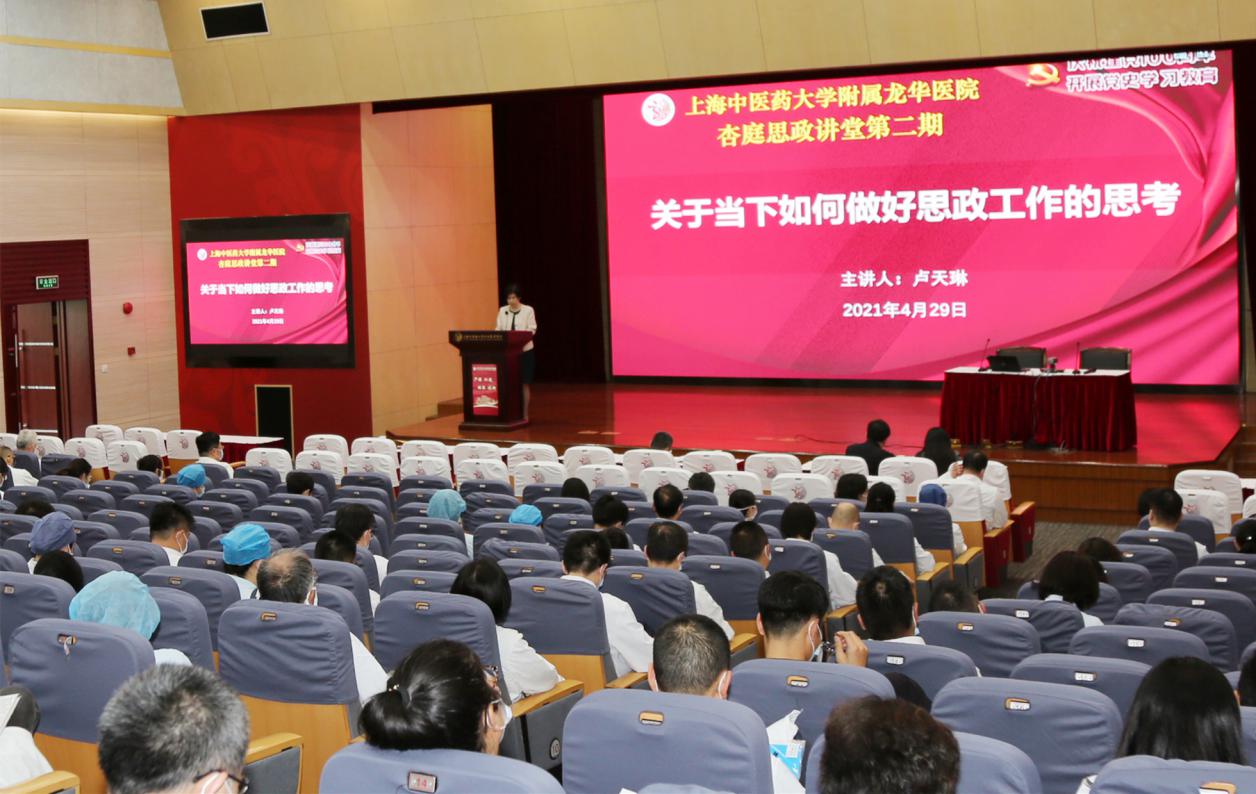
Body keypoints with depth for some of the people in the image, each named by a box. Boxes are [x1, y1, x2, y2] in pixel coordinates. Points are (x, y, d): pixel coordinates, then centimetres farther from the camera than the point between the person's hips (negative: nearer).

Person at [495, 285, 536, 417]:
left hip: (524, 350, -2)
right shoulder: (502, 311, 7)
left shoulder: (528, 310, -2)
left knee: (524, 383, 2)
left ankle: (524, 414, 8)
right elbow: (499, 329, 6)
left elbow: (532, 330, -7)